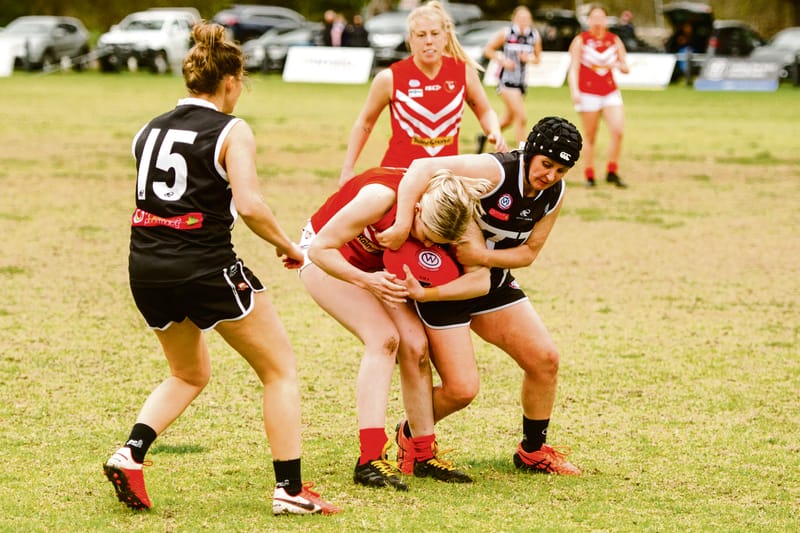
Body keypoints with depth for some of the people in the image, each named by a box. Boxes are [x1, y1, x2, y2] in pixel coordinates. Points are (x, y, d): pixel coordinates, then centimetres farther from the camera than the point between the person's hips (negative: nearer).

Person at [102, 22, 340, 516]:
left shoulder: (151, 129, 12)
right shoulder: (232, 131, -7)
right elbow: (249, 204, -18)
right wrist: (288, 246, -4)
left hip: (147, 268, 6)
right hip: (206, 267, -6)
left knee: (189, 374, 27)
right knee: (280, 369, 10)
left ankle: (130, 454, 5)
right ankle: (291, 489, 5)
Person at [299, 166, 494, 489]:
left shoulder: (447, 213, -24)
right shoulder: (381, 197, -38)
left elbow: (481, 280, -25)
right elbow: (321, 248, -30)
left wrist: (424, 293, -38)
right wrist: (366, 281, -43)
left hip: (377, 265, 6)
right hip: (326, 257, -6)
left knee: (415, 345, -9)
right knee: (383, 337, -23)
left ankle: (425, 456, 3)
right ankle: (370, 460, -28)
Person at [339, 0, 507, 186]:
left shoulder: (464, 71, 0)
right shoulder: (389, 78, -6)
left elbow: (485, 112, 16)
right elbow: (364, 123, 8)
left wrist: (495, 132, -6)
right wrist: (347, 169, 5)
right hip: (398, 170, -2)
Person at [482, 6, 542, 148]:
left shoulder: (535, 37, 1)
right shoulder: (505, 33, -10)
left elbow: (537, 58, 12)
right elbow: (487, 49, -2)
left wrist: (530, 58, -10)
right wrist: (502, 60, -15)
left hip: (521, 81, 6)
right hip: (506, 80, -6)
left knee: (508, 119, 18)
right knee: (521, 117, -16)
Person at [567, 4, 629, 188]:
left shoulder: (614, 40, 7)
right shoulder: (581, 40, -1)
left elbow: (625, 67, 11)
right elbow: (573, 69, -6)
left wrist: (618, 65, -12)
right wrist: (574, 90, -20)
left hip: (611, 93, 3)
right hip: (588, 94, -2)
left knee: (618, 131, -12)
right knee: (590, 137, 2)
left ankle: (612, 173, 1)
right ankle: (589, 176, 11)